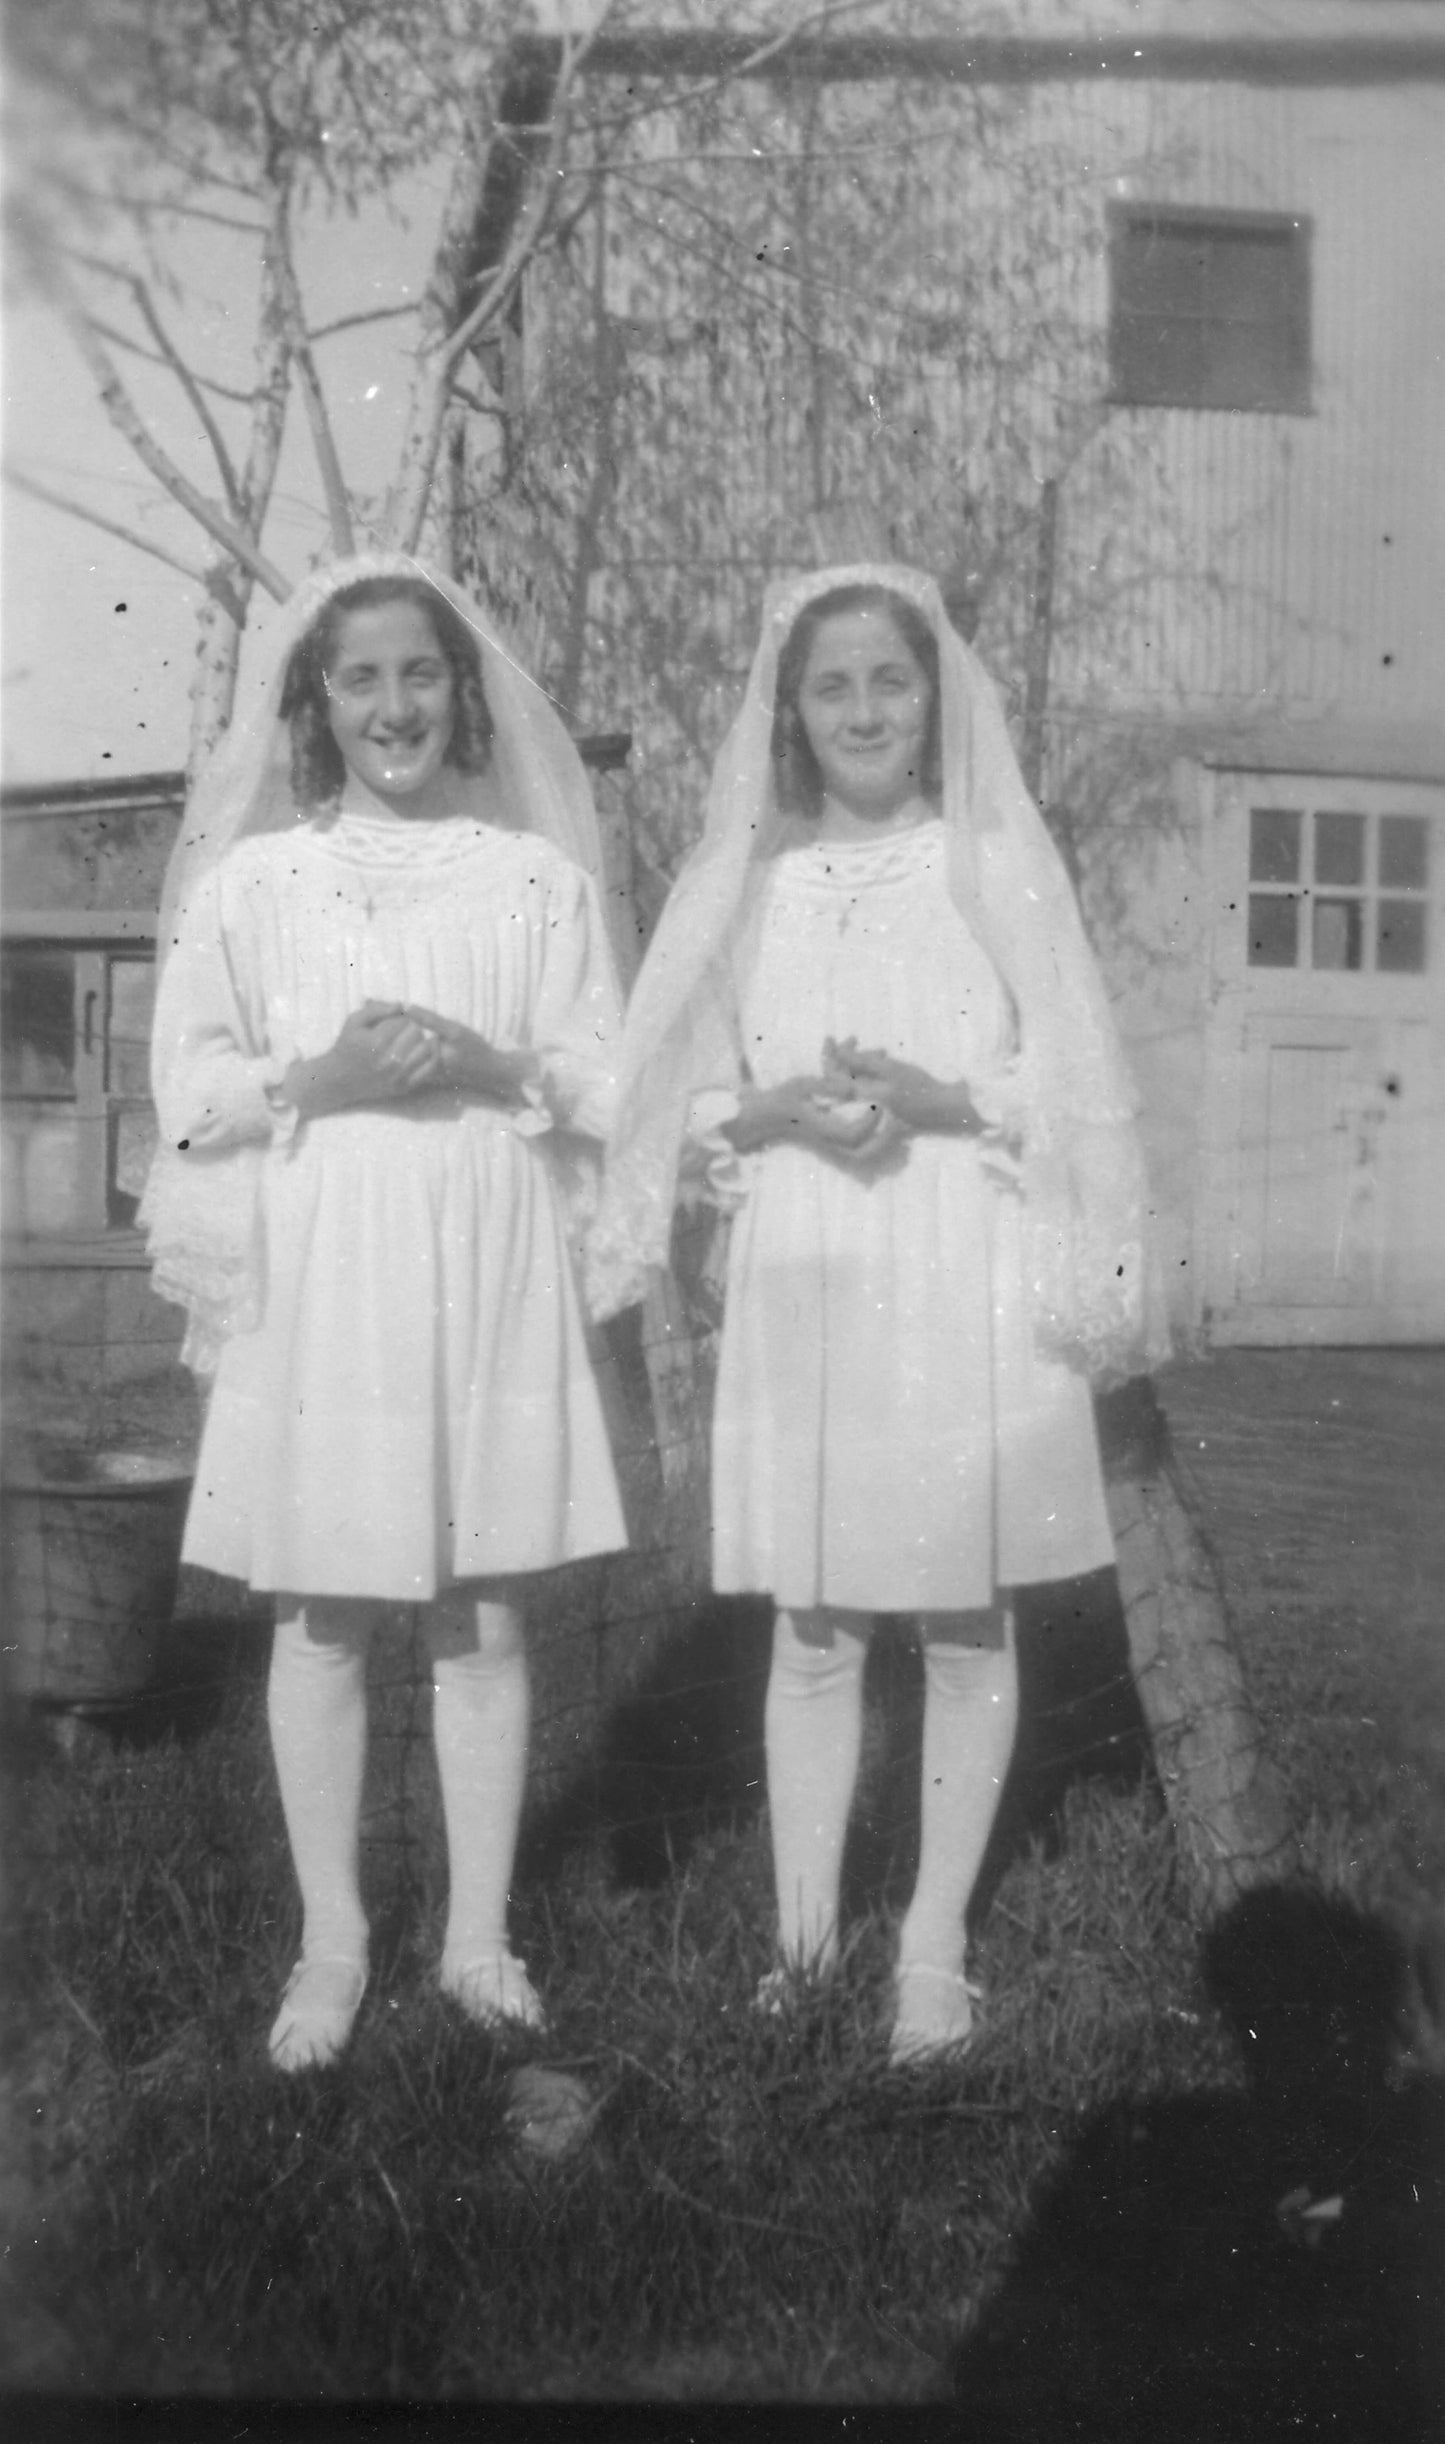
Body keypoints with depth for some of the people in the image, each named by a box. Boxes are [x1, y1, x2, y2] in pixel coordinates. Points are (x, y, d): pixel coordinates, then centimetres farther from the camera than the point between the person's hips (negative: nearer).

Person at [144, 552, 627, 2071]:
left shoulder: (537, 874, 6)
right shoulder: (250, 876, 5)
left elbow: (608, 1080, 5)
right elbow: (187, 1085, 4)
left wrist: (485, 1063, -13)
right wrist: (319, 1079, -13)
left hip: (490, 1278, 0)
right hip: (314, 1280, 0)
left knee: (484, 1616, 6)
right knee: (321, 1620, 6)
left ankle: (478, 1933, 21)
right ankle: (331, 1944, 21)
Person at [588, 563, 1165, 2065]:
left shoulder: (998, 868, 3)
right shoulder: (744, 884, 10)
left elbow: (1080, 1096, 1)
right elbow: (686, 1108, 11)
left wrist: (941, 1100, -15)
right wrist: (779, 1110, -9)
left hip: (967, 1293, -1)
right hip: (802, 1293, 2)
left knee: (965, 1625, 4)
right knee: (811, 1629, 7)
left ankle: (934, 1947, 17)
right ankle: (802, 1929, 20)